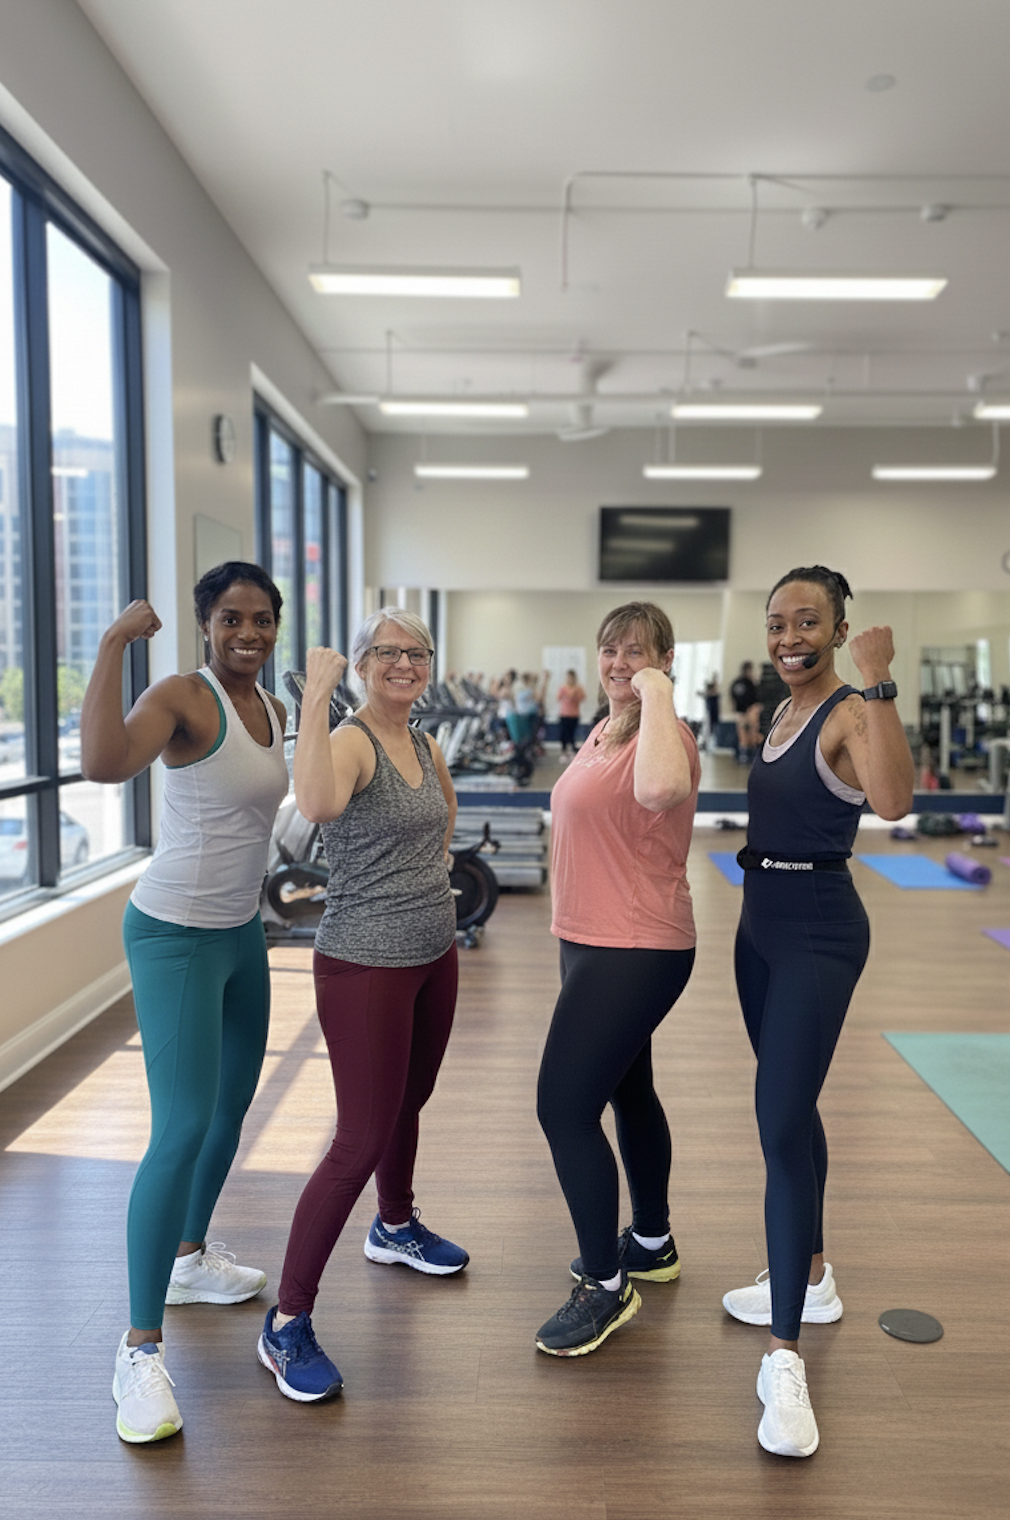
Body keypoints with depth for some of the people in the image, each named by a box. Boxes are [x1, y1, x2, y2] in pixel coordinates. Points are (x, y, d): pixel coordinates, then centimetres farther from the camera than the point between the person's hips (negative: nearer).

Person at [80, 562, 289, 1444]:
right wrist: (113, 645, -35)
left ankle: (190, 1259, 43)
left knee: (233, 1103, 20)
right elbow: (103, 764, -37)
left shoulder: (274, 710, 7)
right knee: (183, 1129, -12)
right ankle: (141, 1347, 3)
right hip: (177, 936, -8)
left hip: (243, 930, 8)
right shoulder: (183, 697, -17)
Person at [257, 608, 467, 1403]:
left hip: (434, 953, 8)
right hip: (365, 964, -8)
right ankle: (287, 1322, 9)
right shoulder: (350, 741, -17)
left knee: (408, 1103, 24)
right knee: (362, 1140, -6)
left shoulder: (427, 747, 6)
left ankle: (396, 1227, 50)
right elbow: (318, 803, -42)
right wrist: (315, 696, -38)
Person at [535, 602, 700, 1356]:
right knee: (627, 1091, 22)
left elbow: (659, 788, -44)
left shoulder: (666, 734, -18)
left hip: (636, 951, -10)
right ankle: (652, 1243, 41)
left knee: (565, 1108, -7)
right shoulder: (605, 730, 11)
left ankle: (606, 1286, 10)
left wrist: (657, 695, -29)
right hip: (595, 941, 10)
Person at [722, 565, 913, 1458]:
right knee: (790, 1108, 18)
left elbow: (893, 800, -34)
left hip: (817, 931, -9)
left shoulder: (849, 713, -14)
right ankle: (811, 1280, 37)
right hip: (762, 922, 9)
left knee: (782, 1123, -12)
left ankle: (786, 1360, -2)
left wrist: (878, 685, -37)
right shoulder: (784, 713, 11)